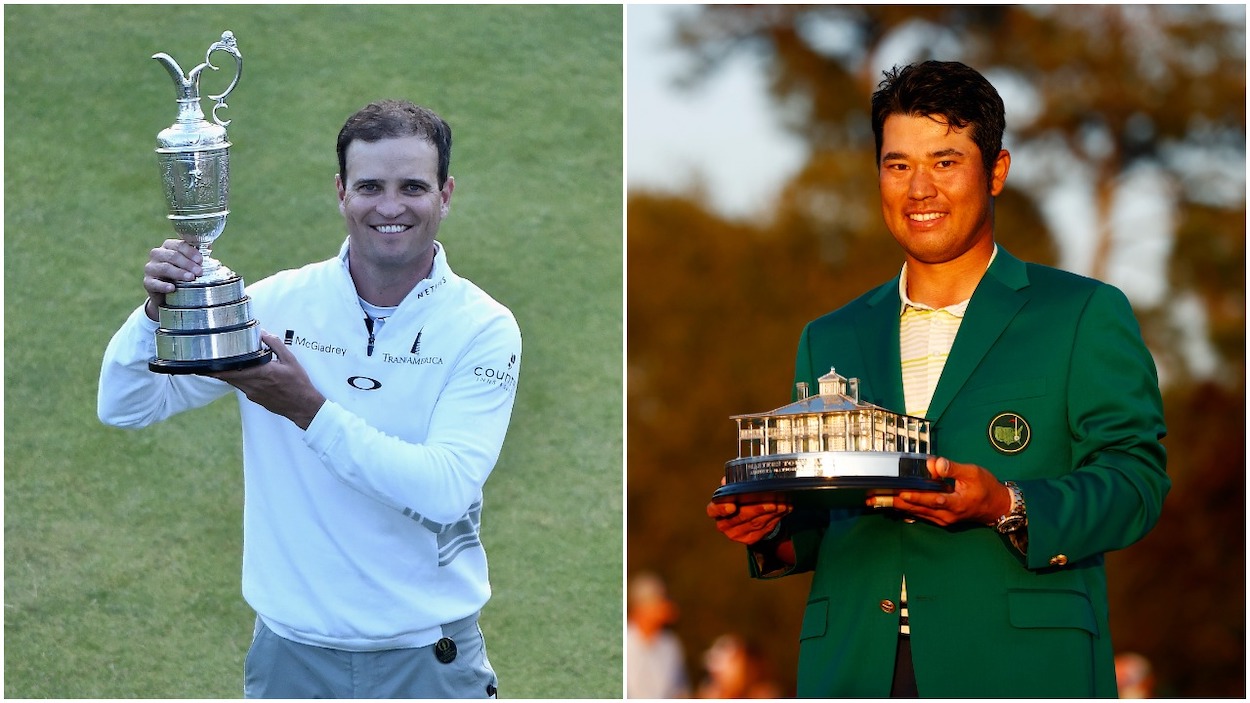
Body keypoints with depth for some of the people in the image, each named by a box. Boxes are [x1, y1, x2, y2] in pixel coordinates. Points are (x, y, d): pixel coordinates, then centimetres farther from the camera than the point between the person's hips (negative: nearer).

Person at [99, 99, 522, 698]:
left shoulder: (484, 329, -8)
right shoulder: (279, 303, -3)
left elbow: (446, 491, -22)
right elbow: (123, 407, -3)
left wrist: (308, 410, -27)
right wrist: (157, 310, -22)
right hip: (291, 651, 2)